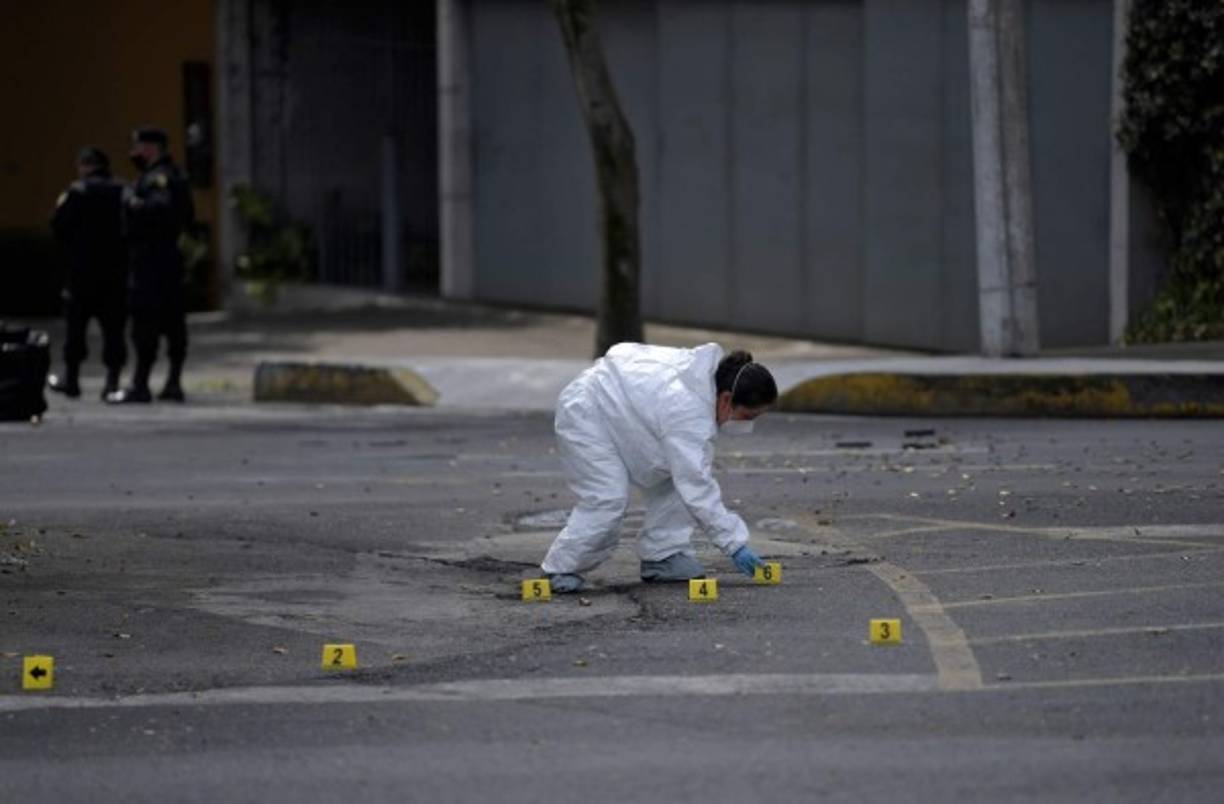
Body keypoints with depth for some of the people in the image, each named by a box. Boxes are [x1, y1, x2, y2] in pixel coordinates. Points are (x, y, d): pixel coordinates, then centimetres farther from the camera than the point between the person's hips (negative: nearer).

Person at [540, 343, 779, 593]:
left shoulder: (709, 373, -12)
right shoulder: (688, 413, -38)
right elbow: (697, 489, -36)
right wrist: (735, 544, -32)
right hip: (586, 415, -9)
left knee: (670, 482, -2)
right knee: (608, 500, -18)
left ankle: (661, 558, 4)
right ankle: (561, 569, -2)